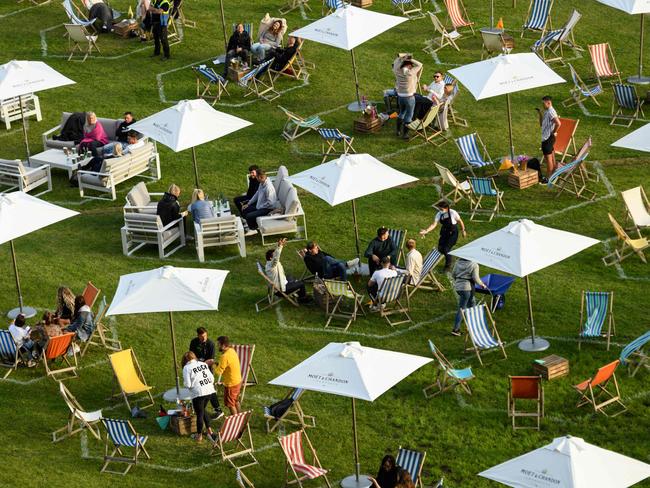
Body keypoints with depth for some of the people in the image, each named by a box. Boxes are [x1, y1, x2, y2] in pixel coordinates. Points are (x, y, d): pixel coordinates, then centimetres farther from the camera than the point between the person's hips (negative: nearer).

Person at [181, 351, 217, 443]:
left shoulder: (186, 368, -4)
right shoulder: (204, 364, 12)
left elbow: (187, 384, -10)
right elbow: (212, 378, 9)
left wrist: (184, 383, 11)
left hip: (198, 393, -6)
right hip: (209, 390, 6)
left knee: (199, 414, 7)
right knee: (203, 409, 26)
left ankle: (199, 436, 20)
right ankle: (209, 430, 29)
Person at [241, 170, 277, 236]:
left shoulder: (268, 187, -31)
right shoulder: (262, 183, -1)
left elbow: (270, 203, -28)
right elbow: (257, 194, 14)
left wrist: (259, 207, -16)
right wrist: (248, 204, 12)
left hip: (268, 209, -10)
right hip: (260, 205, 10)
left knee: (249, 216, -21)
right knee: (244, 210, 8)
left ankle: (253, 229, 4)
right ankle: (251, 224, 23)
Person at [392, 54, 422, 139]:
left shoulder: (397, 72, -6)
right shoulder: (410, 73, -20)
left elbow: (395, 63, 14)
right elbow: (419, 65, -9)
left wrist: (403, 57, 7)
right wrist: (411, 59, -6)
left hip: (400, 96, 6)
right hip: (409, 97, -6)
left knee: (401, 113, 25)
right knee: (409, 116, 8)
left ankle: (398, 131, 31)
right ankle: (405, 134, 12)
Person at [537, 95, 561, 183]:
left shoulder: (551, 112, -18)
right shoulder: (546, 112, 13)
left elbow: (558, 123, -31)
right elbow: (541, 124, 20)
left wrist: (554, 132, -17)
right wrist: (540, 114, 8)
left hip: (548, 138, -10)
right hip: (545, 137, 10)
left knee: (548, 157, -3)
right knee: (551, 156, 16)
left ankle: (548, 178, 2)